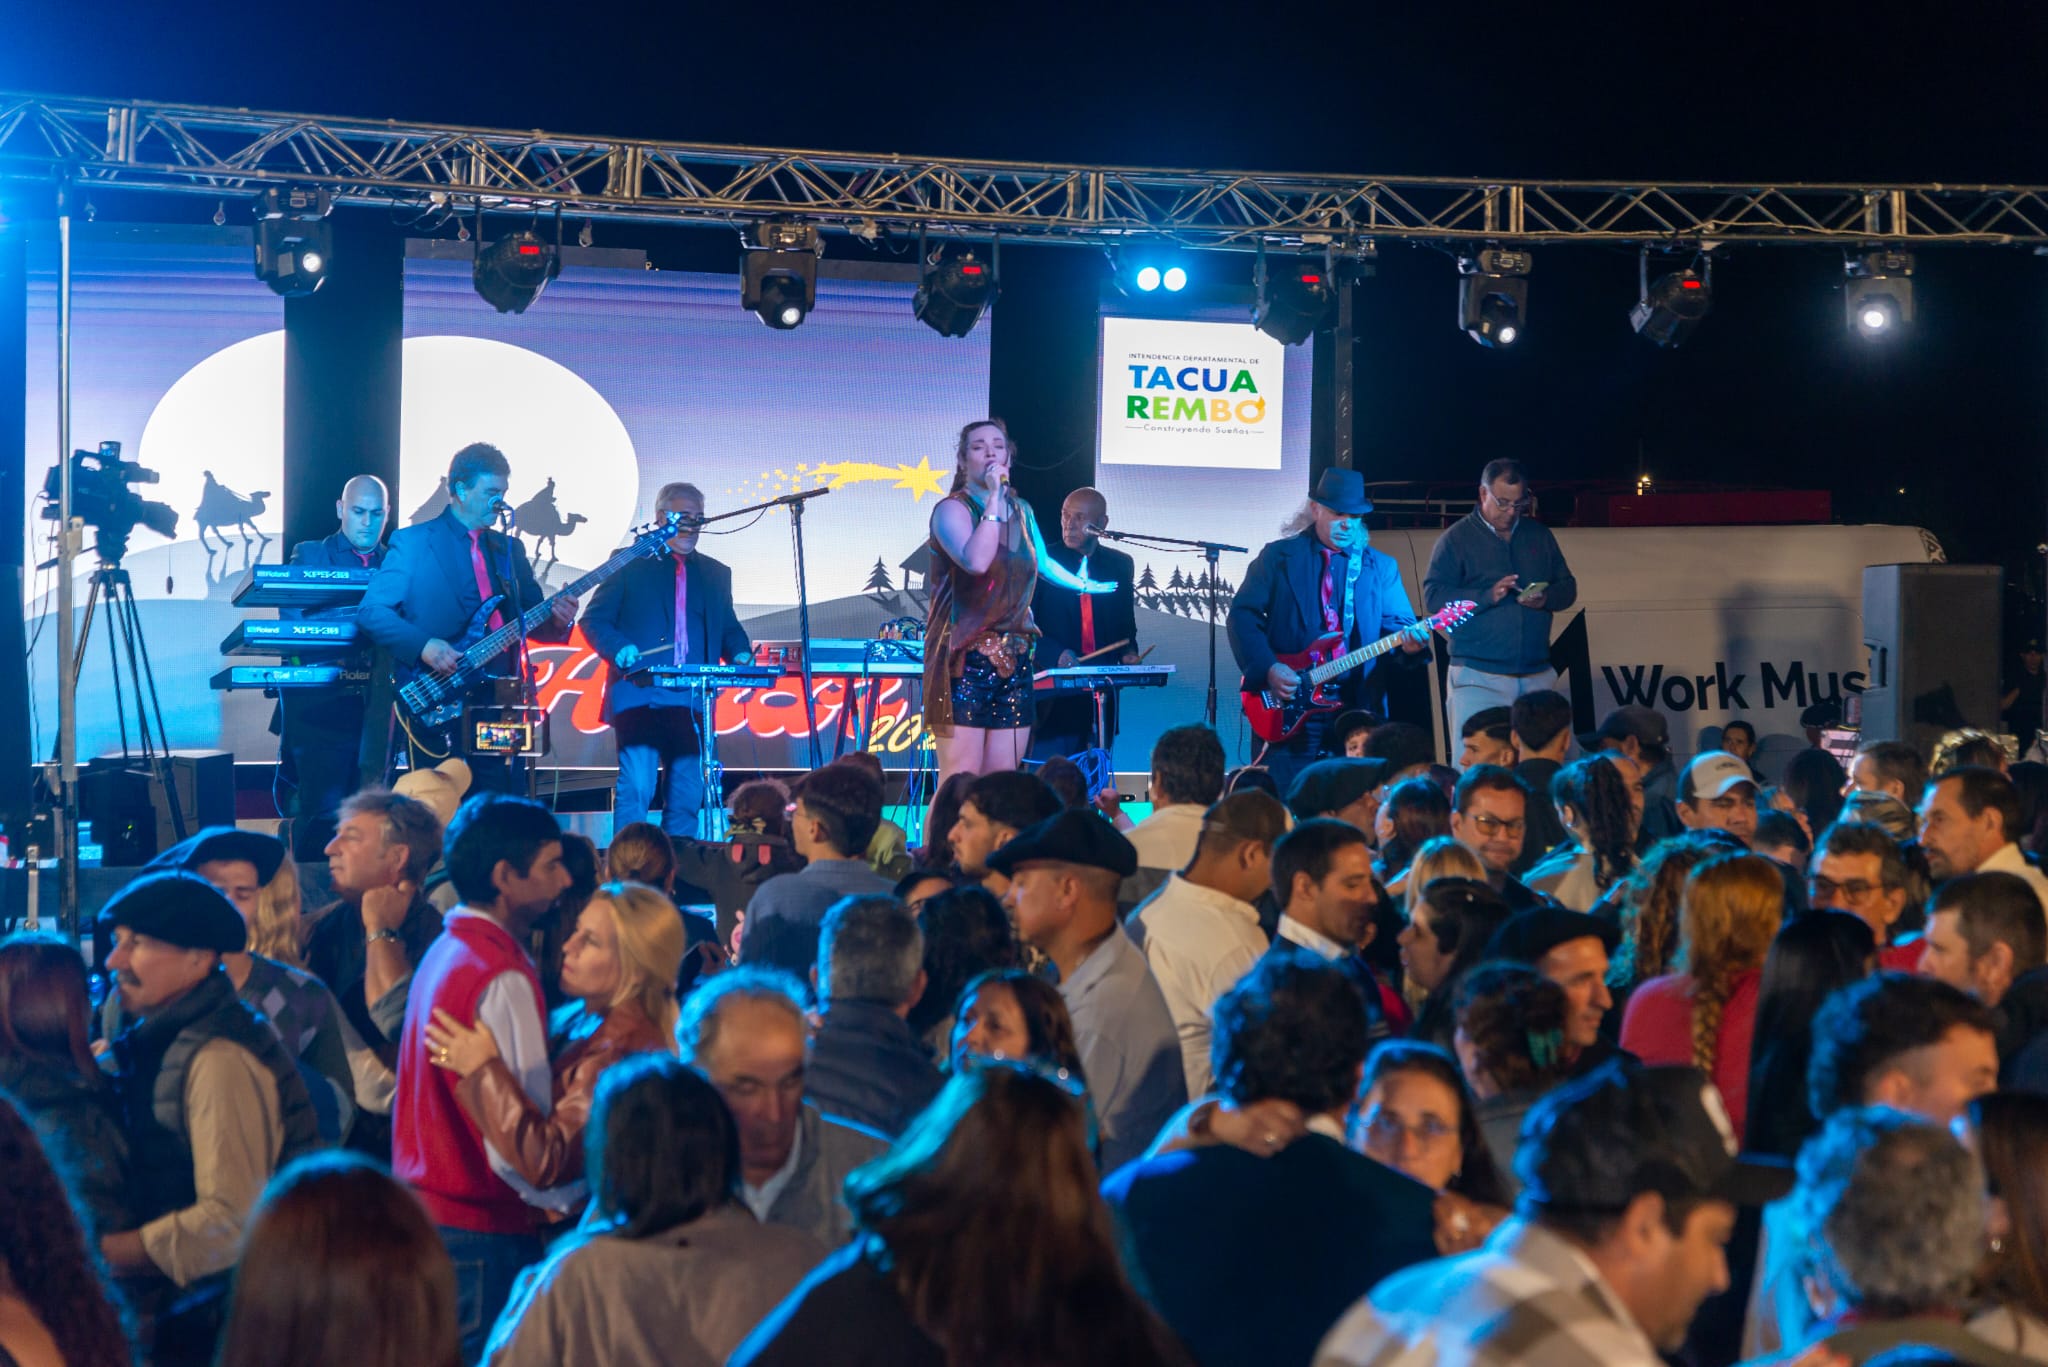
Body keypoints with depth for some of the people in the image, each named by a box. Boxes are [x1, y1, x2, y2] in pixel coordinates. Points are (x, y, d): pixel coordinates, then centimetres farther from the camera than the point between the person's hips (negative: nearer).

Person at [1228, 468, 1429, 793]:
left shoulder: (1381, 567, 13)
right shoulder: (1278, 557, 5)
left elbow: (1397, 622, 7)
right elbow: (1243, 613, 1)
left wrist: (1409, 642, -18)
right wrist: (1267, 668, -13)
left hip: (1357, 705, 2)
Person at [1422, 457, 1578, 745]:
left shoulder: (1539, 536, 16)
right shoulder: (1456, 538, 1)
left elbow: (1568, 587, 18)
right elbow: (1433, 597, -7)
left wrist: (1546, 599, -6)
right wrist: (1486, 597, -19)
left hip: (1537, 676, 4)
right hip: (1478, 676, -4)